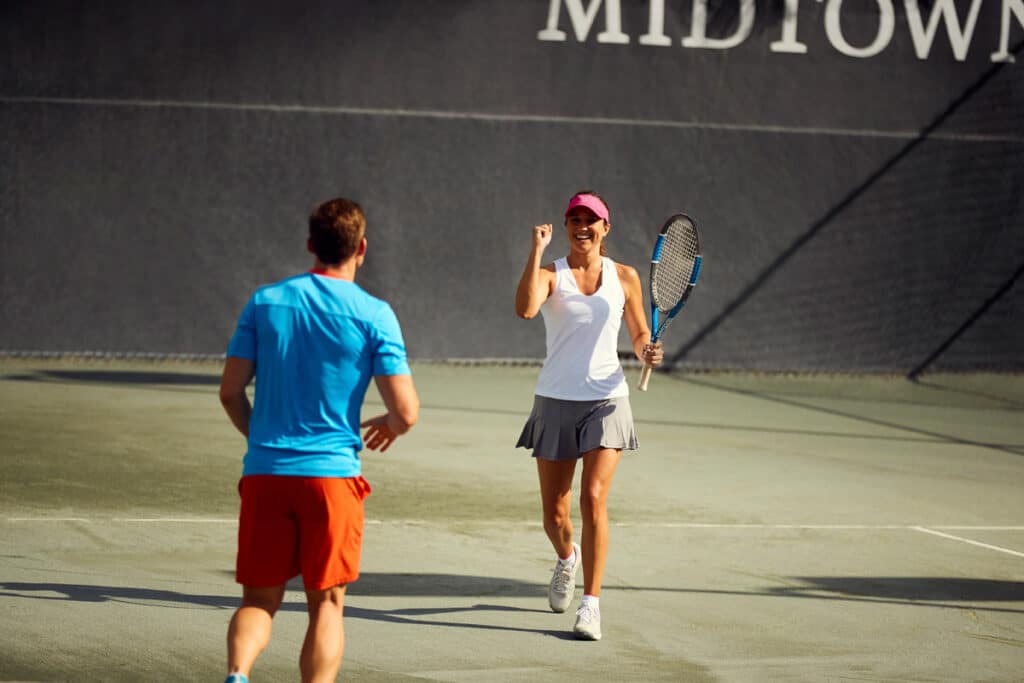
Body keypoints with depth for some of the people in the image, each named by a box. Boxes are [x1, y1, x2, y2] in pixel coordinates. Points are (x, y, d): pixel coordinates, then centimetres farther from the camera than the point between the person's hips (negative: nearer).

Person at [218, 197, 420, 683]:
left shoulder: (265, 301, 4)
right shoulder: (372, 314, -4)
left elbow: (230, 391, 5)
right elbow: (406, 411, -8)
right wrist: (389, 425, 16)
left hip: (264, 474, 2)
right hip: (332, 474, -2)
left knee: (260, 599, 9)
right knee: (326, 605, 9)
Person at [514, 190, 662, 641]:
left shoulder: (624, 278, 5)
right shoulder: (550, 275, -1)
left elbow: (639, 335, 14)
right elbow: (525, 309, -23)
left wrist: (647, 352, -8)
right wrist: (537, 250, -23)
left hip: (606, 400, 0)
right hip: (556, 401, 0)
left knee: (593, 499, -16)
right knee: (554, 514, 6)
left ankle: (591, 604, -10)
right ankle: (566, 558, 42)